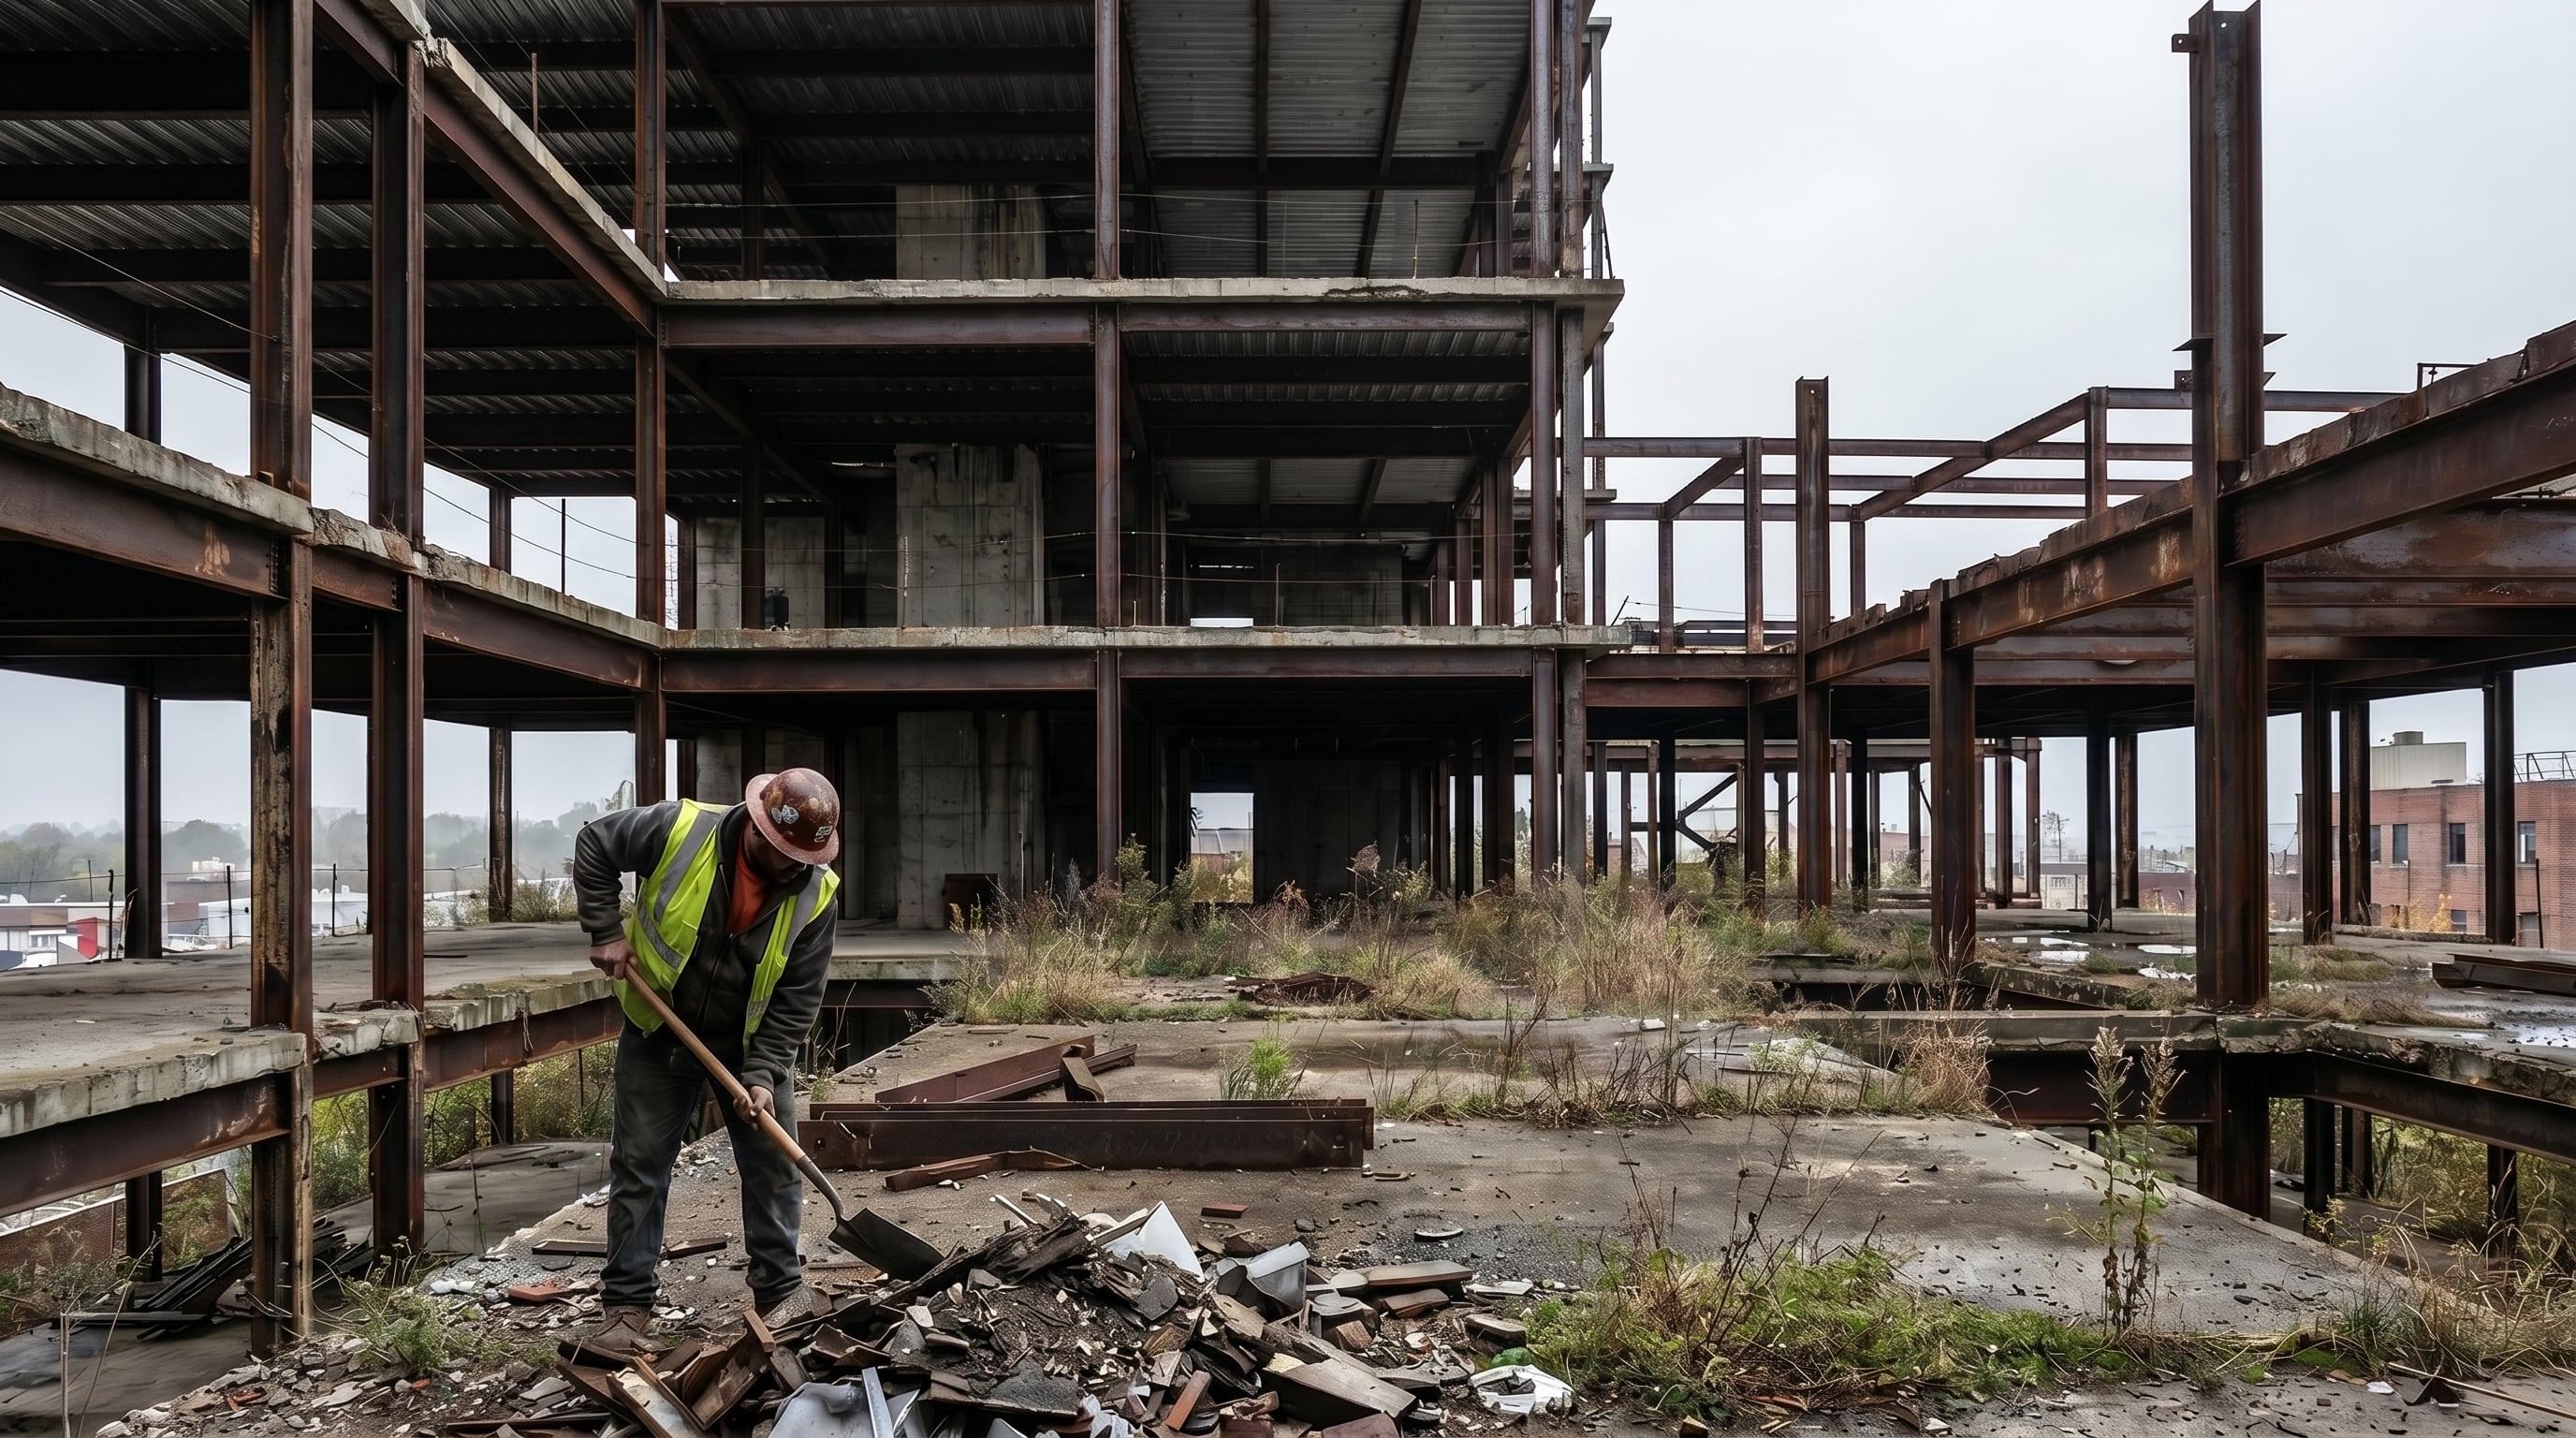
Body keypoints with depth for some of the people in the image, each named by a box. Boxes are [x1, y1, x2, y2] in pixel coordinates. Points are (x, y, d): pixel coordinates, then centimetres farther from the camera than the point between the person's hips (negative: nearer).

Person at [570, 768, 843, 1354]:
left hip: (752, 1043, 1)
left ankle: (781, 1294, 19)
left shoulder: (815, 890, -19)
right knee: (639, 1164, 3)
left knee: (774, 1166, 4)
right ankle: (627, 1304, 13)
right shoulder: (680, 829, -25)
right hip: (659, 1035, -1)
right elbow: (594, 847, -8)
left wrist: (762, 1074, -21)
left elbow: (799, 996, -14)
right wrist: (606, 932, -14)